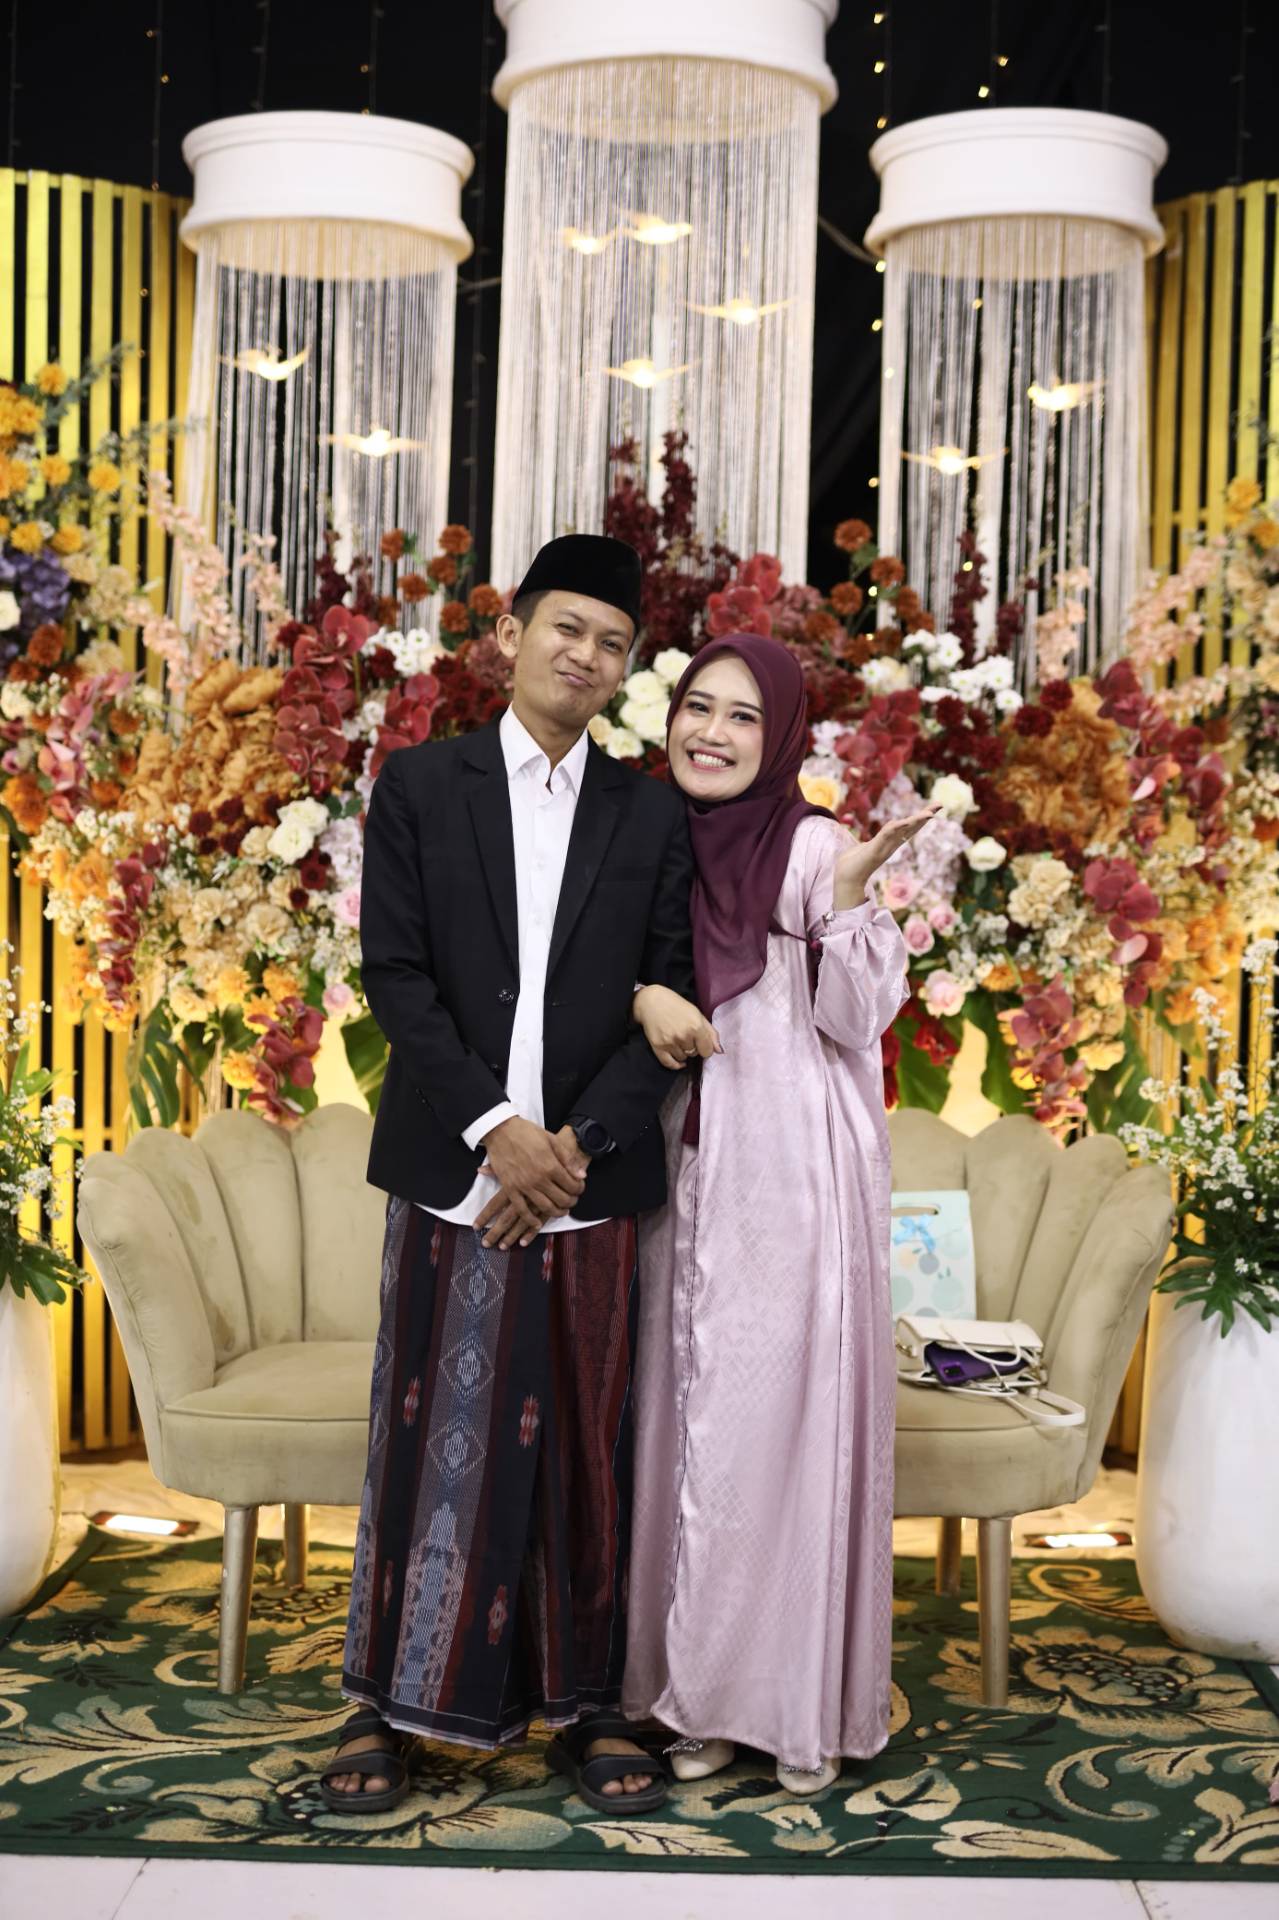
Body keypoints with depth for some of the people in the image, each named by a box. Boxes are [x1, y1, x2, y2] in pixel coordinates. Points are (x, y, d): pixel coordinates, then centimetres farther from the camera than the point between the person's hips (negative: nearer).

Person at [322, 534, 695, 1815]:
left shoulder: (651, 818, 9)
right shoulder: (419, 786, 5)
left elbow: (666, 1004, 4)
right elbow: (395, 976, -3)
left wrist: (578, 1143, -10)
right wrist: (496, 1128, -12)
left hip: (590, 1181, 1)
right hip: (453, 1173, -1)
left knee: (584, 1448, 6)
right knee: (430, 1441, 3)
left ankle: (585, 1707, 17)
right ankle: (391, 1702, 15)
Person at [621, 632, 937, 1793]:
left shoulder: (814, 847, -7)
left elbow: (857, 1021, -9)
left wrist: (848, 900, -23)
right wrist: (644, 995, -4)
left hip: (794, 1177, -5)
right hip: (685, 1174, 5)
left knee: (783, 1419, -2)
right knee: (689, 1418, 9)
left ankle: (806, 1699, 11)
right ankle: (703, 1689, 20)